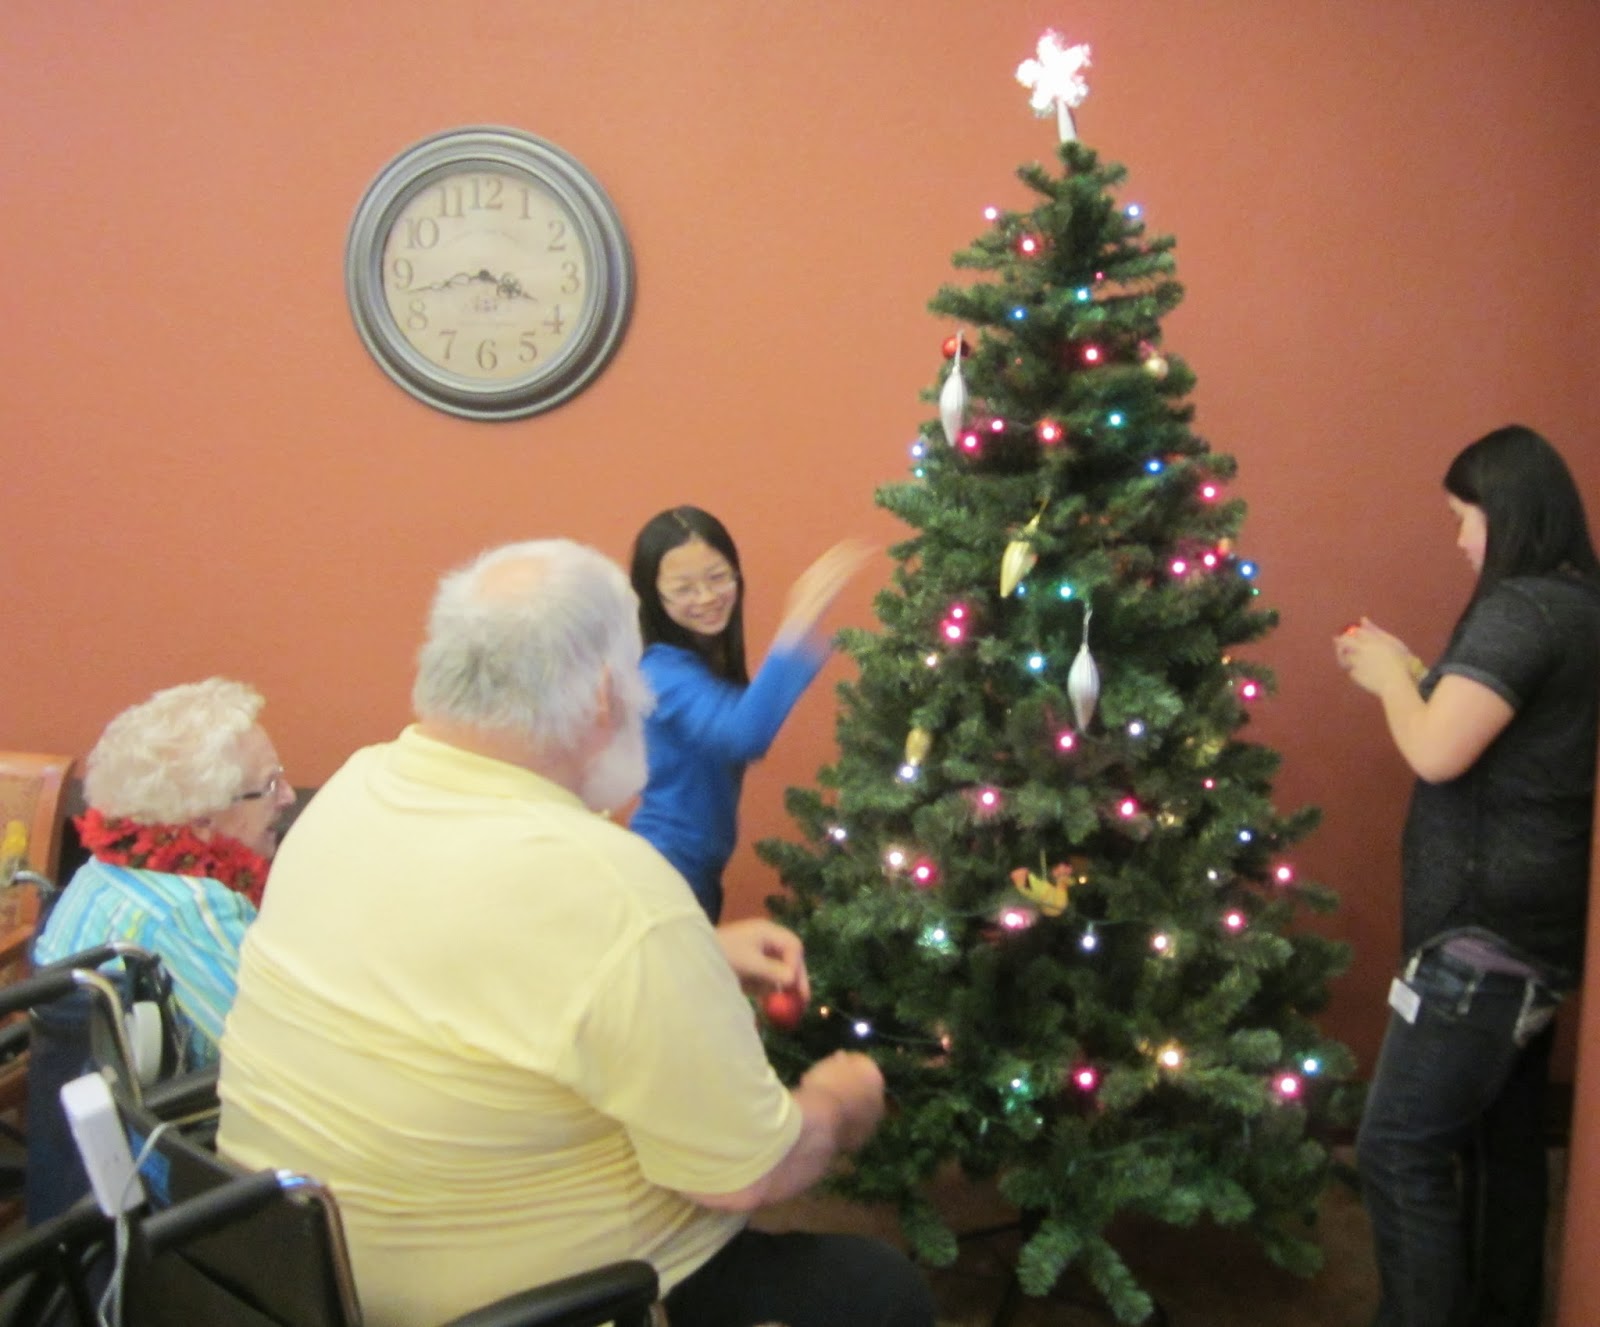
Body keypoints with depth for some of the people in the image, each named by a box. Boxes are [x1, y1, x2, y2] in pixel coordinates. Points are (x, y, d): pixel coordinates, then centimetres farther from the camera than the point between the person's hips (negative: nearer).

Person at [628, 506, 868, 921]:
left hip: (698, 868, 9)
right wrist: (797, 625, -51)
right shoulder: (666, 671, -25)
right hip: (668, 871, -9)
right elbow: (742, 735, -43)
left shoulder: (713, 658, 4)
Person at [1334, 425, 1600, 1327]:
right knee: (1508, 1140, 18)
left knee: (1401, 1151, -4)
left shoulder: (1522, 608, -18)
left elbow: (1437, 752, -23)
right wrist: (1410, 673, 13)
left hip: (1489, 931, -10)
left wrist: (1391, 675, -6)